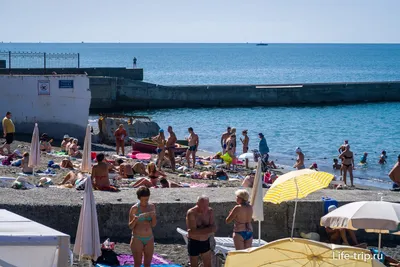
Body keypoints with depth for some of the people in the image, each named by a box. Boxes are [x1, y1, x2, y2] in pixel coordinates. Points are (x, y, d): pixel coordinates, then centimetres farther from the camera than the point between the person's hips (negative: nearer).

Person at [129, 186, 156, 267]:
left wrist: (153, 216, -14)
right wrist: (135, 219, -27)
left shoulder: (151, 207, 4)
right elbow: (130, 226, -6)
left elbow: (153, 225, 6)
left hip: (149, 239, 4)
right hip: (137, 239, -4)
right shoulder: (135, 208, -8)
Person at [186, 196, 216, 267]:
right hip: (194, 242, -5)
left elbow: (214, 227, -9)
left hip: (206, 242, 5)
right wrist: (208, 229, -25)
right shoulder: (191, 213, -22)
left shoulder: (210, 211, -6)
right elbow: (192, 231, -29)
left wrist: (202, 230, -26)